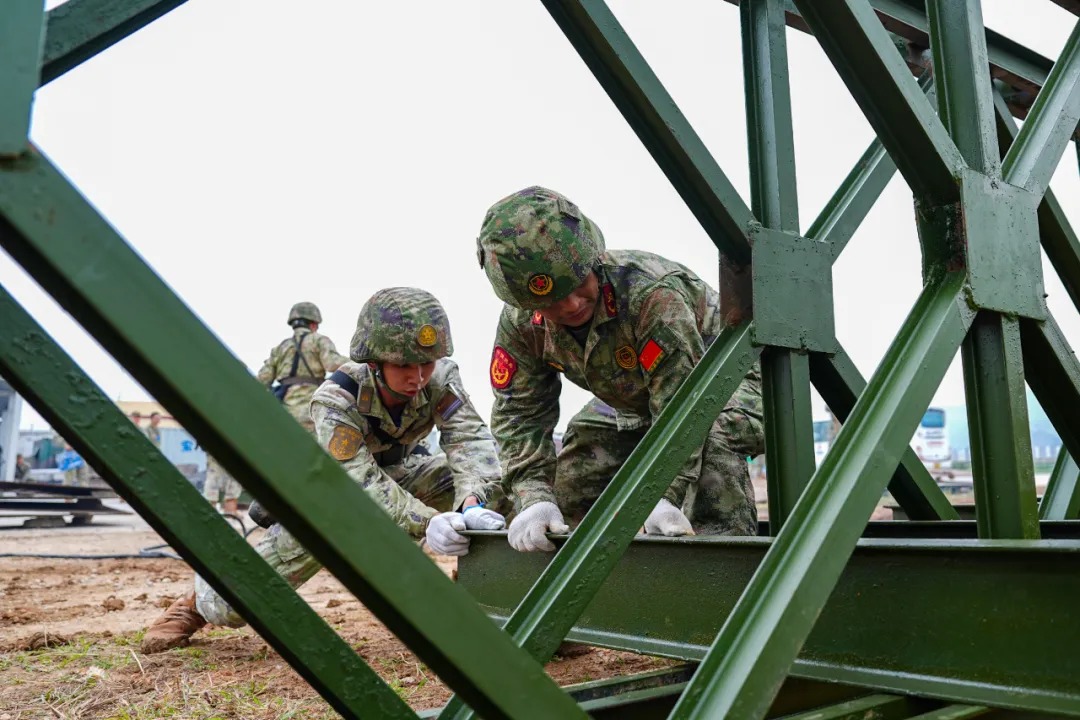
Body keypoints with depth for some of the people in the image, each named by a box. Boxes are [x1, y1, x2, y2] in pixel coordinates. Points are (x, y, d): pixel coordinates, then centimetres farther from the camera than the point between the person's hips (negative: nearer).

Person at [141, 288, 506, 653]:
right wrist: (429, 522, -59)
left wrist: (473, 504, -57)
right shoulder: (336, 399, -34)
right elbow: (360, 482, -44)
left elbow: (470, 438, -37)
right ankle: (199, 601, 28)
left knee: (491, 480, -21)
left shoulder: (441, 377, -26)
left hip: (396, 477, 3)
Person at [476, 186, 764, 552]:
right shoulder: (520, 324, -20)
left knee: (713, 438, -37)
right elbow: (519, 413, -17)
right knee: (575, 464, -2)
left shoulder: (653, 293, -40)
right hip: (632, 402, 6)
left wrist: (665, 497, -47)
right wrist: (535, 497, -29)